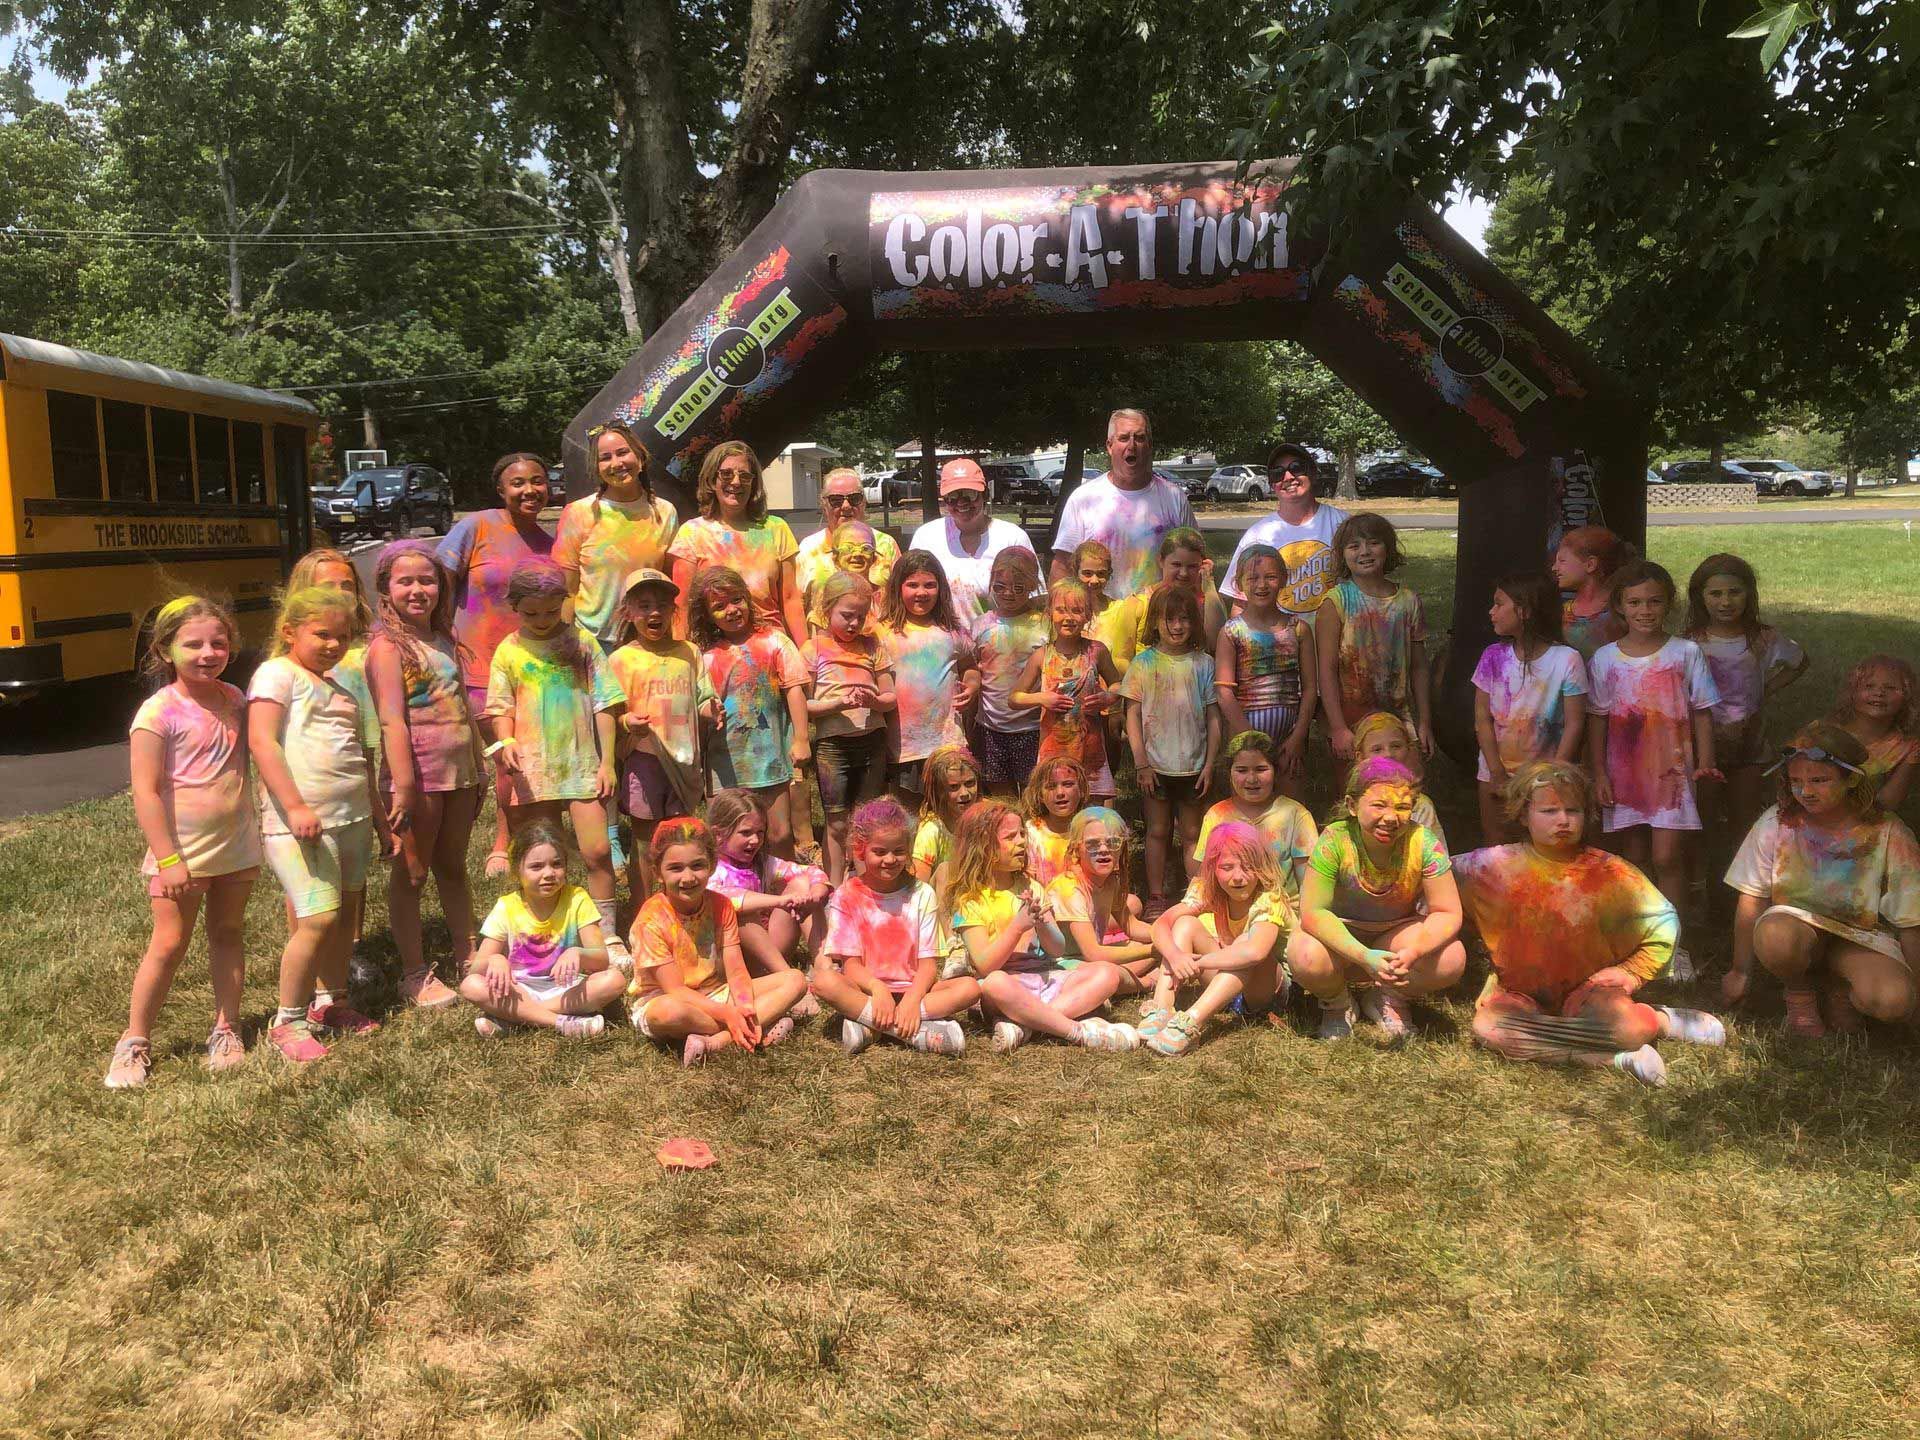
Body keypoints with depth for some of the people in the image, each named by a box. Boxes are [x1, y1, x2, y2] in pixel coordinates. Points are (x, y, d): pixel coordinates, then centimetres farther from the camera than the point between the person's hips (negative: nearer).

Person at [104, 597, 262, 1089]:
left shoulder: (234, 699, 3)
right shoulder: (159, 712, -15)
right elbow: (145, 793, -17)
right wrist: (167, 859, -20)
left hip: (236, 843, 5)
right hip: (182, 850, -5)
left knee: (228, 933, 12)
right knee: (169, 943, 0)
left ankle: (226, 1029, 23)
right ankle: (134, 1042, 14)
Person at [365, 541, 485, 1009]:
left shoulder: (445, 641, 14)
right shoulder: (388, 645, -9)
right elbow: (392, 720, -17)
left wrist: (478, 772, 19)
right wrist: (404, 786, -24)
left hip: (459, 774, 7)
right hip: (419, 775, -7)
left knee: (453, 868, 18)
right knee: (412, 875, 4)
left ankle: (467, 957, 29)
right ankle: (415, 974, 13)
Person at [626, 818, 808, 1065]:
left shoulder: (721, 906, -1)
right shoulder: (652, 918, -17)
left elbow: (736, 973, -5)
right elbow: (675, 990, -19)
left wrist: (745, 1008, -26)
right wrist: (728, 1014, -29)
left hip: (714, 996, 6)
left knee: (796, 980, -10)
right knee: (670, 1011, -44)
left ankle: (717, 1041, -27)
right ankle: (762, 1029, -26)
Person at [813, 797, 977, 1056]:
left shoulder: (921, 894, 2)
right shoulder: (847, 896, -1)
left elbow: (928, 963, -4)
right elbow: (851, 964, -8)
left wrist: (911, 999, -24)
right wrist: (878, 988, -29)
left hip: (912, 988, 2)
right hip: (866, 988, -2)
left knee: (970, 987, -24)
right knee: (823, 979, -32)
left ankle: (865, 1022, -29)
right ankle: (917, 1032, -33)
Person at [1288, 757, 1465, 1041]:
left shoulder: (1424, 843, -22)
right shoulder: (1335, 841, -27)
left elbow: (1447, 913, -18)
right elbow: (1312, 912, -27)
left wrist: (1413, 953, -39)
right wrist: (1364, 956, -42)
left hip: (1396, 933, 2)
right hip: (1340, 932, -2)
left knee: (1451, 959, -26)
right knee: (1307, 957, -34)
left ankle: (1388, 998, 6)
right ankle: (1336, 1003, 4)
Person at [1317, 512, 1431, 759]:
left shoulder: (1408, 601, 5)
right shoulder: (1336, 602, -7)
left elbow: (1418, 667, 9)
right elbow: (1327, 670, -10)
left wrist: (1424, 723, 6)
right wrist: (1338, 729, -16)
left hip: (1401, 720, 3)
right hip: (1349, 723, -3)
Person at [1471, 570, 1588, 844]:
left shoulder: (1566, 660, -10)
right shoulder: (1494, 657, -2)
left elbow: (1574, 725, -9)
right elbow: (1482, 719, -1)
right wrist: (1498, 774, -8)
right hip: (1495, 773, 3)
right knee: (1494, 847, 6)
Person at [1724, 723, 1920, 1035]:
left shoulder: (1888, 834, -12)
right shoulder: (1776, 824, -11)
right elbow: (1752, 901, -5)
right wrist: (1740, 972, -1)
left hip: (1861, 936, 0)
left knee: (1893, 1001, -31)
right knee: (1775, 936, -38)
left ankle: (1837, 988, 6)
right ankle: (1799, 992, -2)